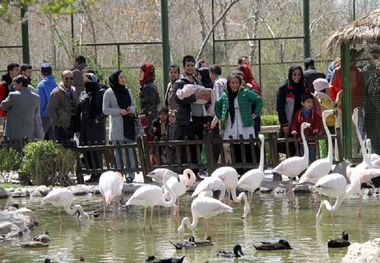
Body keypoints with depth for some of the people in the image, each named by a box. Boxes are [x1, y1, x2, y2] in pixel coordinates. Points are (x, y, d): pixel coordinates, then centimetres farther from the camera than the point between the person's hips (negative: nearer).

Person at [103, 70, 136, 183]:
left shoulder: (127, 91, 14)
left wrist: (131, 109, -3)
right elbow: (105, 110, -4)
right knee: (119, 152, -5)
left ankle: (130, 174, 5)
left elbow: (133, 105, 21)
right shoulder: (109, 93, -2)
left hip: (129, 123, 4)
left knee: (130, 150, 2)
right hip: (117, 126, -4)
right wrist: (120, 111, -14)